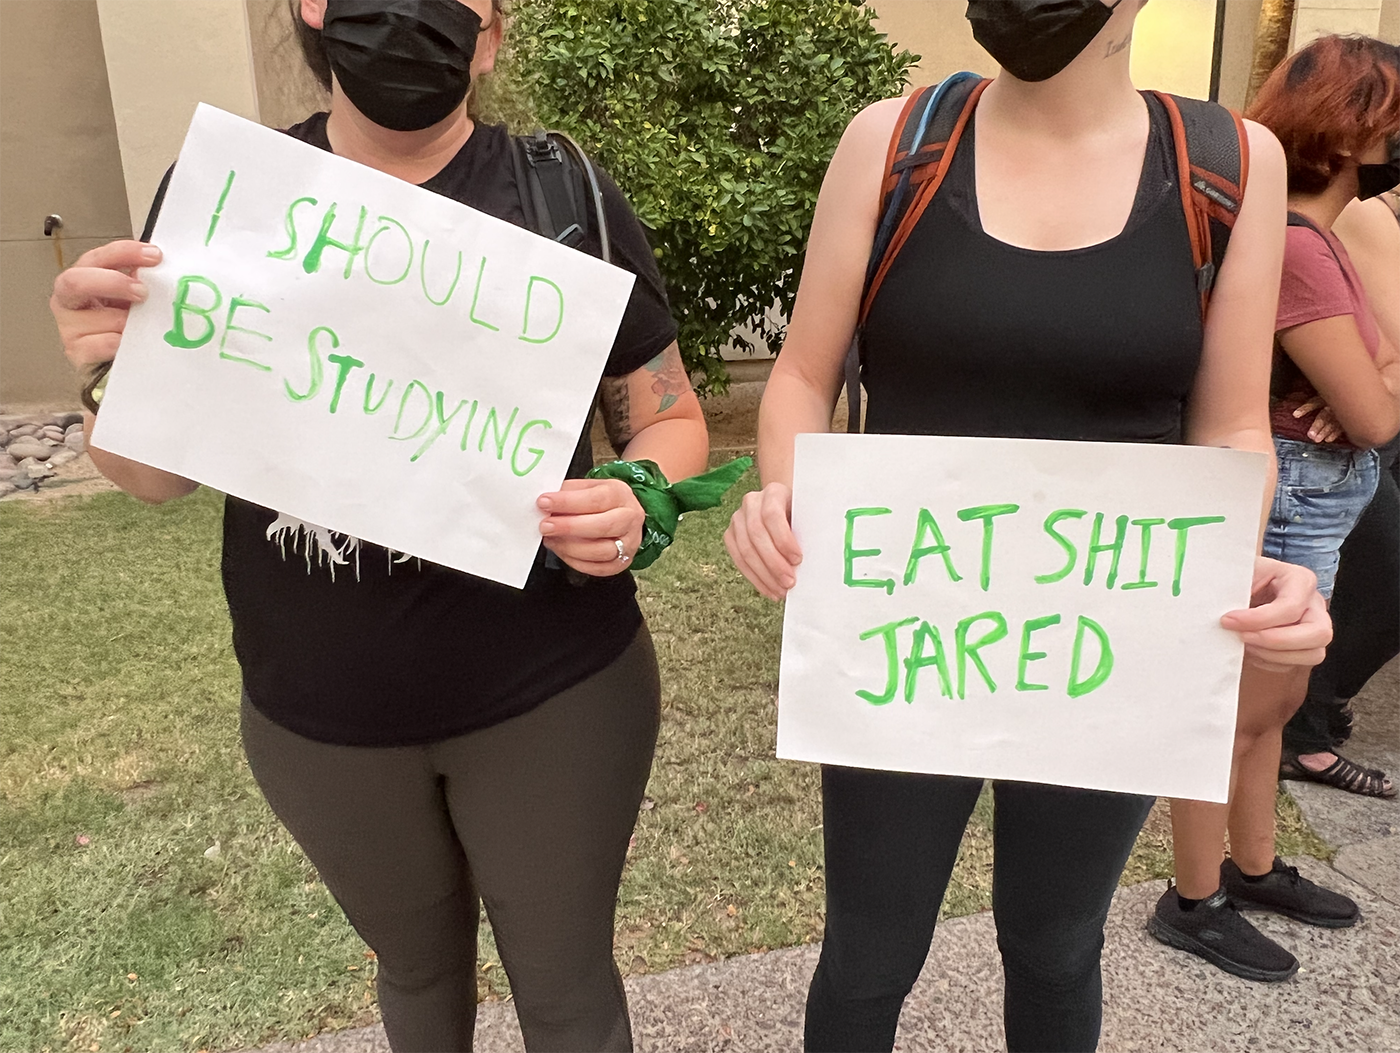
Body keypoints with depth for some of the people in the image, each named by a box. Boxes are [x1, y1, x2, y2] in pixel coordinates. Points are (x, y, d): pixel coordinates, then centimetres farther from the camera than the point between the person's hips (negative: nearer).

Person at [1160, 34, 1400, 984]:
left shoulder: (1318, 233, 10)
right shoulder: (1294, 247, -22)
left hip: (1311, 502, 10)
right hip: (1288, 503, -10)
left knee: (1274, 699, 21)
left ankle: (1255, 868, 39)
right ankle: (1195, 904, 22)